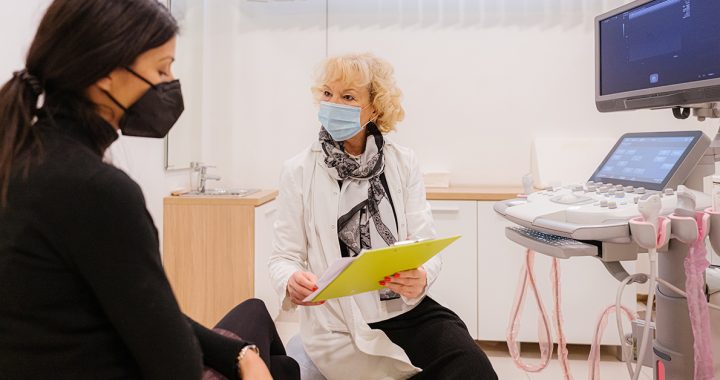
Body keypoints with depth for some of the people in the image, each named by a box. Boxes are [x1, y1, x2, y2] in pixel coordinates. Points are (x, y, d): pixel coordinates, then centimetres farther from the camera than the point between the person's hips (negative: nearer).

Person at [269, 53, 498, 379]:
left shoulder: (403, 162, 1)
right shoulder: (299, 171, -3)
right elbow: (284, 256, 0)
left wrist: (421, 277, -25)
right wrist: (291, 283, -24)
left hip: (407, 310, 2)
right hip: (339, 324, -2)